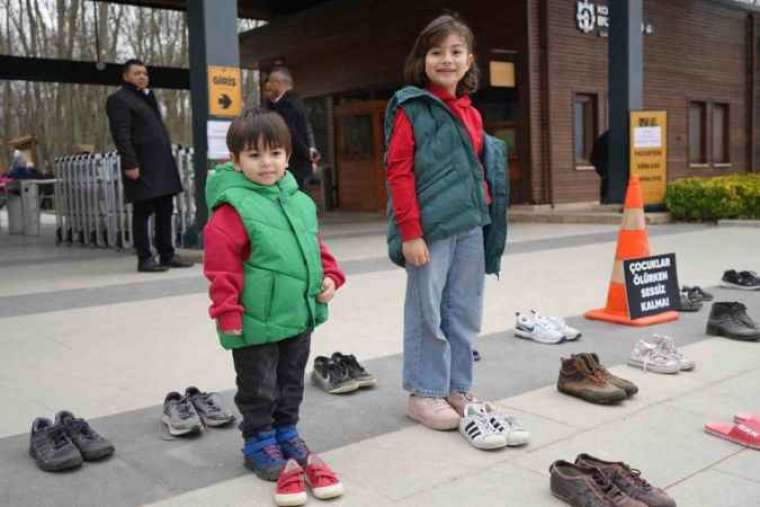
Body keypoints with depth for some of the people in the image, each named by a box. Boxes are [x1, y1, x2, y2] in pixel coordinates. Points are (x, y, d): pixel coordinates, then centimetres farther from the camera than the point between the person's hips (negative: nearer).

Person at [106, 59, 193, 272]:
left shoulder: (147, 98, 24)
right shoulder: (119, 99, -3)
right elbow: (121, 135, -13)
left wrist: (168, 158, 17)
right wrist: (130, 164, -21)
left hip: (162, 165, 8)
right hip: (141, 167, -8)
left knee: (165, 211, 8)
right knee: (142, 212, -3)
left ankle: (167, 255, 14)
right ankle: (144, 259, 2)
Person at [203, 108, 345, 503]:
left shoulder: (300, 202, 7)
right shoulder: (233, 207, -16)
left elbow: (314, 245, 18)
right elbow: (221, 266, -18)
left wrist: (329, 276, 5)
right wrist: (228, 312, -19)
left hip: (299, 315, 7)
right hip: (257, 321, -7)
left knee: (291, 384, 20)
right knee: (258, 389, 10)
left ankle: (287, 434, 38)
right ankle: (259, 444, 27)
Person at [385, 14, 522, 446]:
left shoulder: (471, 114, 16)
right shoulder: (410, 109, -5)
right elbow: (399, 172, -11)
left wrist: (485, 204, 15)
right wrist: (410, 233, -16)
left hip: (471, 227, 7)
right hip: (430, 229, -7)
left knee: (465, 312, 13)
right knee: (428, 312, 2)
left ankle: (458, 387, 26)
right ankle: (425, 393, 15)